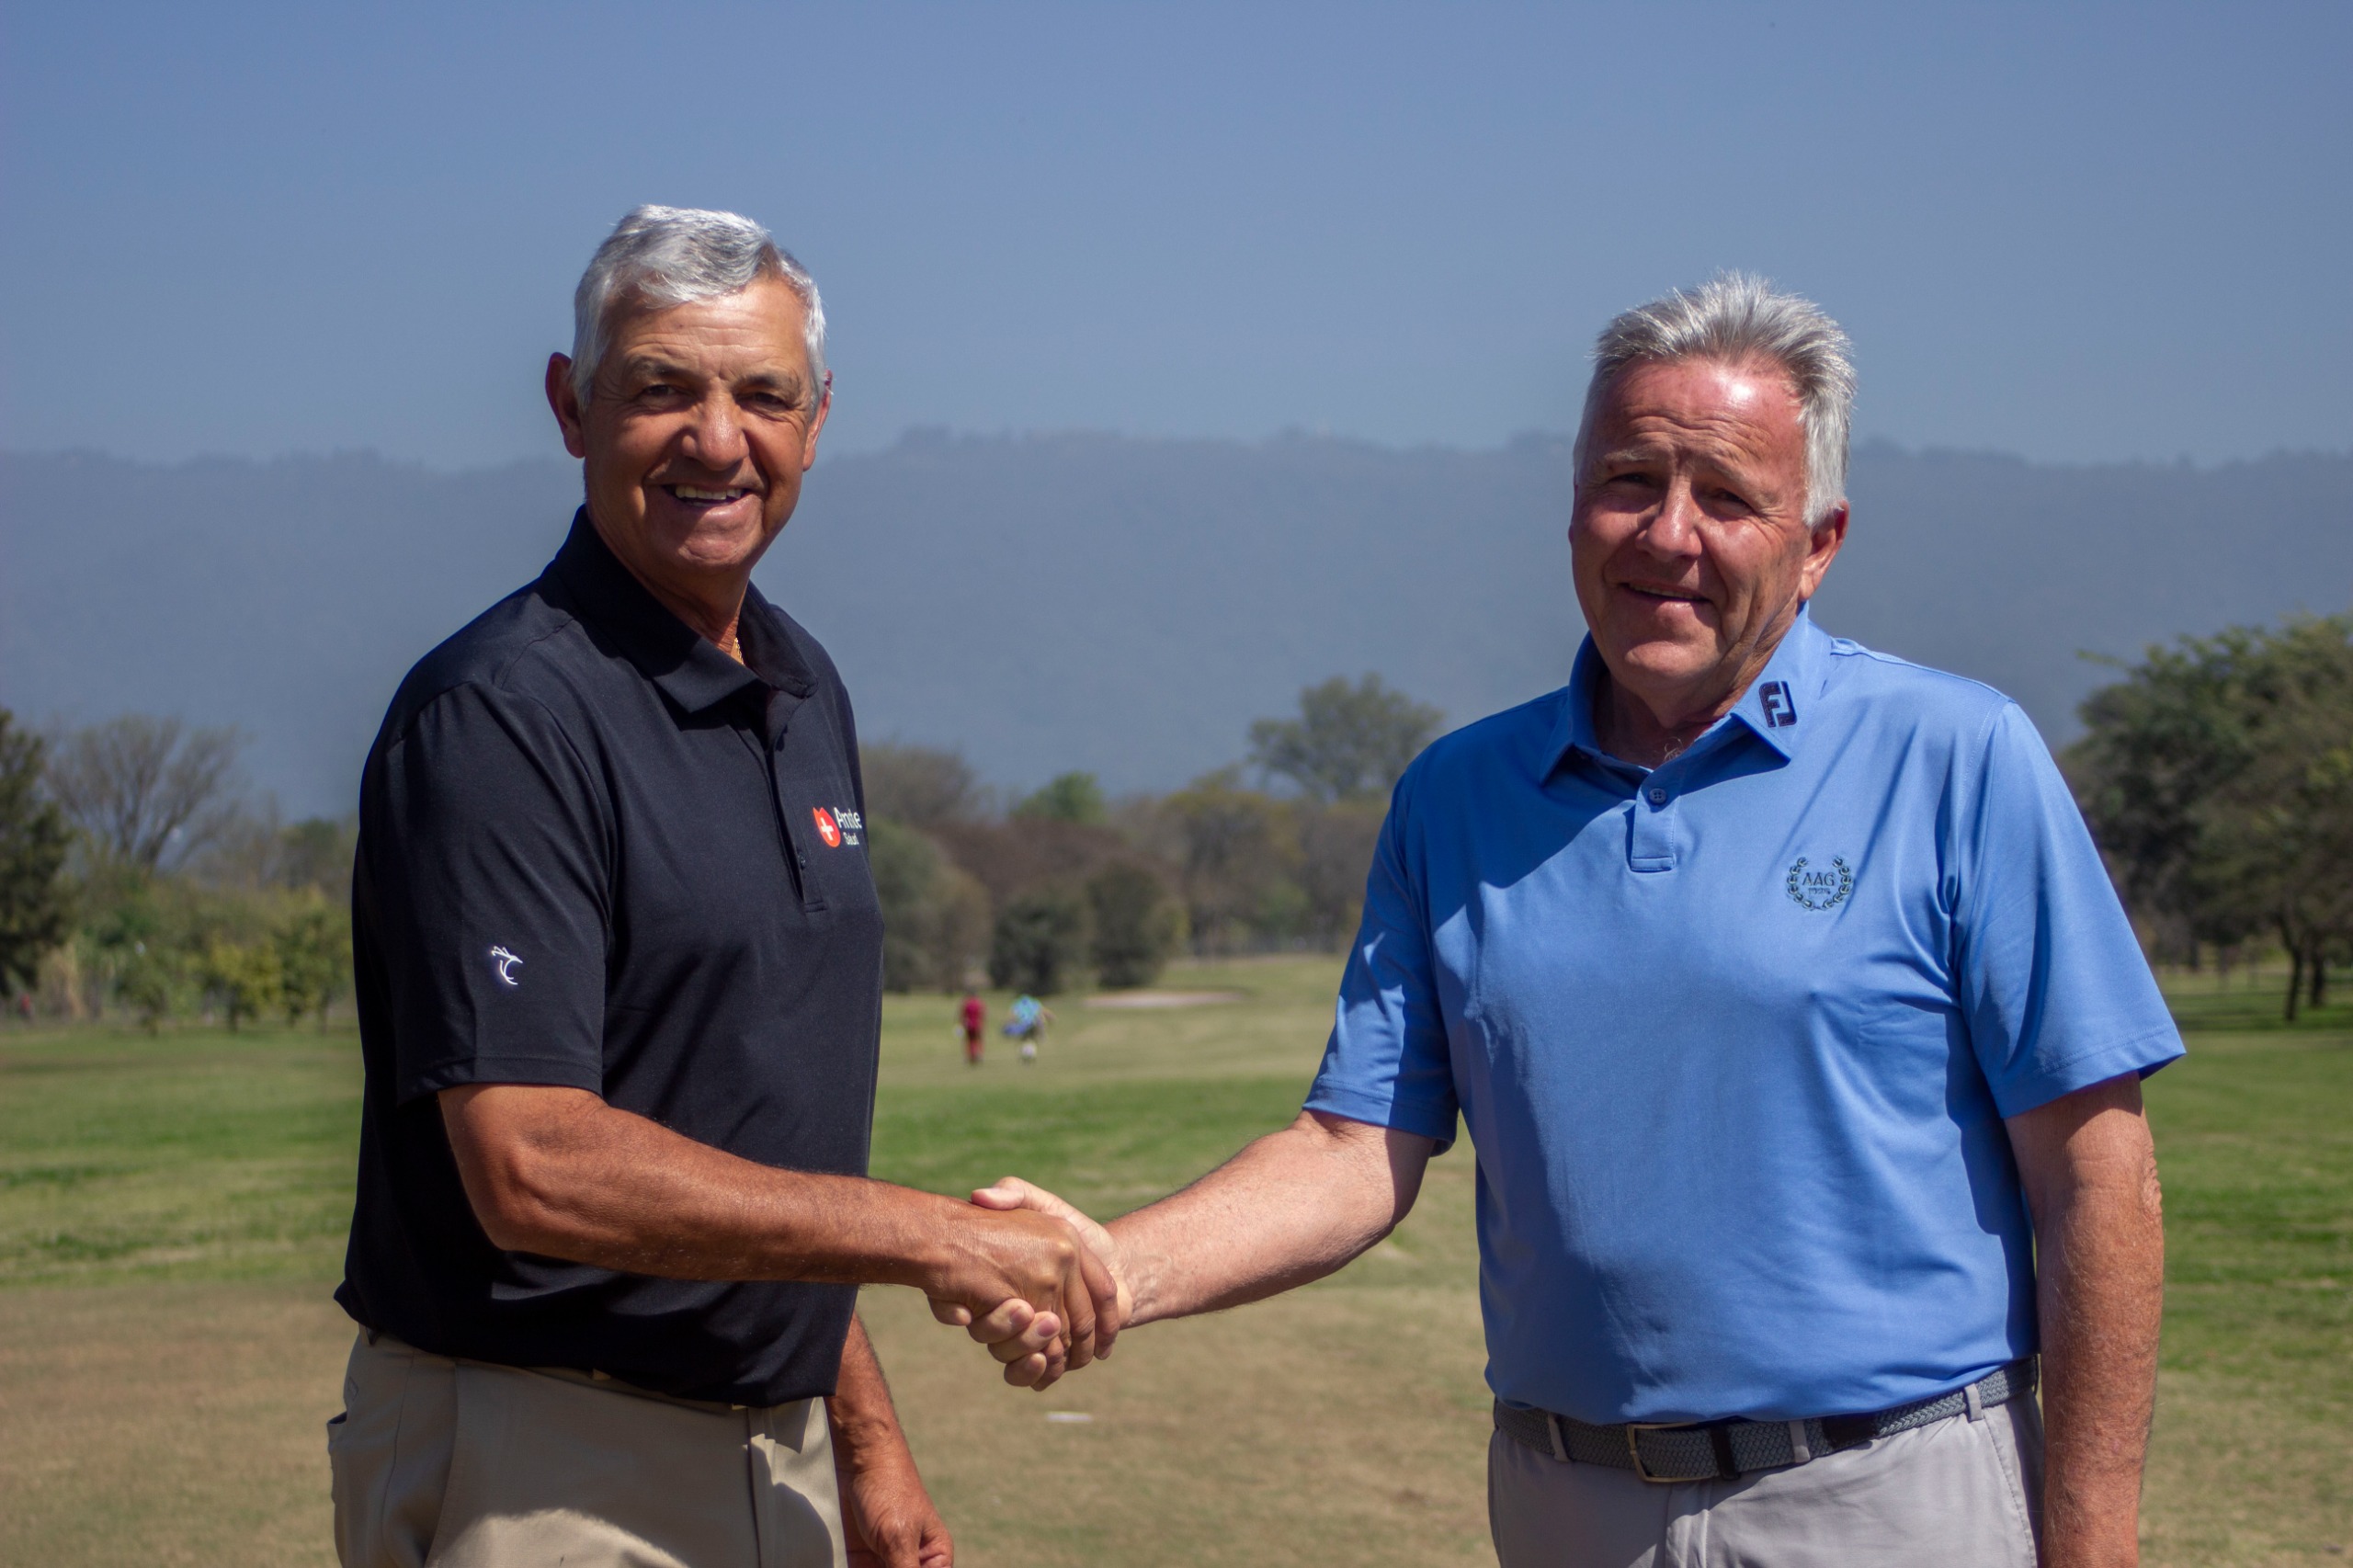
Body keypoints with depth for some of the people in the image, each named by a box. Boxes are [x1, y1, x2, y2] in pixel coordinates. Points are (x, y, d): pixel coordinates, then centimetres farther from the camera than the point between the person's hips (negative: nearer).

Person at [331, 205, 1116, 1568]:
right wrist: (935, 1238, -18)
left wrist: (865, 1440, 16)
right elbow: (535, 1169, -23)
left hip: (773, 1454, 7)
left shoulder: (805, 688, 11)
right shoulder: (499, 715, -15)